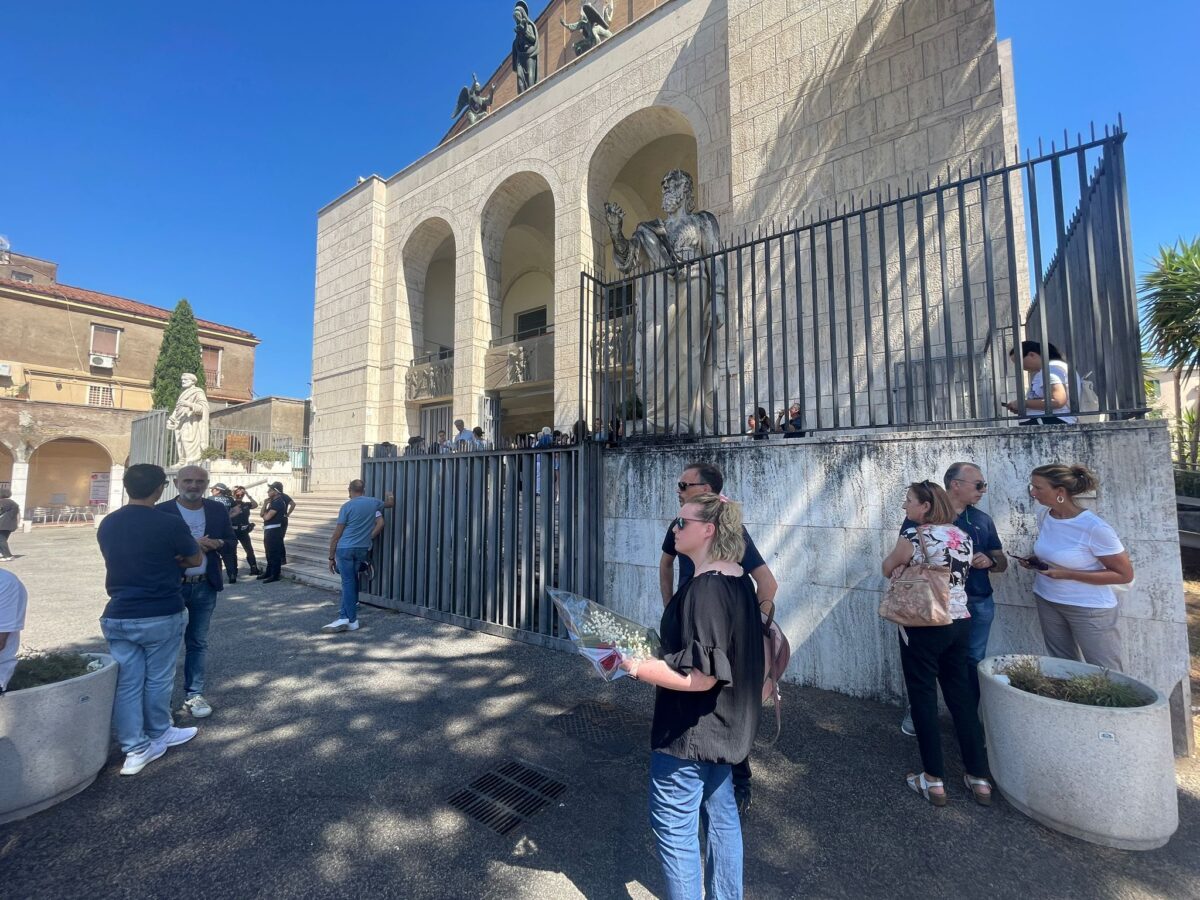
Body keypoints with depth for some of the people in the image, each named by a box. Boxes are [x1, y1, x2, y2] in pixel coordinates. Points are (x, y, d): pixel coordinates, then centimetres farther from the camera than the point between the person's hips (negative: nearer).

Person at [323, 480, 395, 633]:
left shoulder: (347, 506, -5)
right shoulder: (373, 502, 6)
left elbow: (336, 535, -5)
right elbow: (390, 503, 27)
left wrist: (331, 557, 0)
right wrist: (390, 495, 47)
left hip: (345, 549, -4)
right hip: (363, 549, 4)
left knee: (348, 582, -5)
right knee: (351, 580, 16)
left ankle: (351, 620, -6)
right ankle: (345, 616, 16)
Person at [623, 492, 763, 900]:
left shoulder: (704, 590, -29)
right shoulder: (738, 580, 2)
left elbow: (699, 675, -30)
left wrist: (635, 666, -25)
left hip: (690, 730, -9)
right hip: (724, 725, 10)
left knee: (673, 827, 9)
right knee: (720, 815, 23)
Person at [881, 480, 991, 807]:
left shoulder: (913, 536, -15)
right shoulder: (963, 537, 4)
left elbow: (888, 569, -4)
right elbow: (960, 573, 11)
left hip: (923, 627, -6)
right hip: (960, 623, 6)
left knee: (924, 699, 7)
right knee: (962, 697, 16)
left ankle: (934, 781, 16)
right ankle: (979, 779, 26)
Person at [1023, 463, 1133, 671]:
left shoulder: (1094, 527, -22)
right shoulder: (1043, 516, -2)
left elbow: (1125, 575, -15)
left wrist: (1067, 574, -23)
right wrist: (1035, 561, -4)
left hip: (1089, 609, -6)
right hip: (1047, 602, 6)